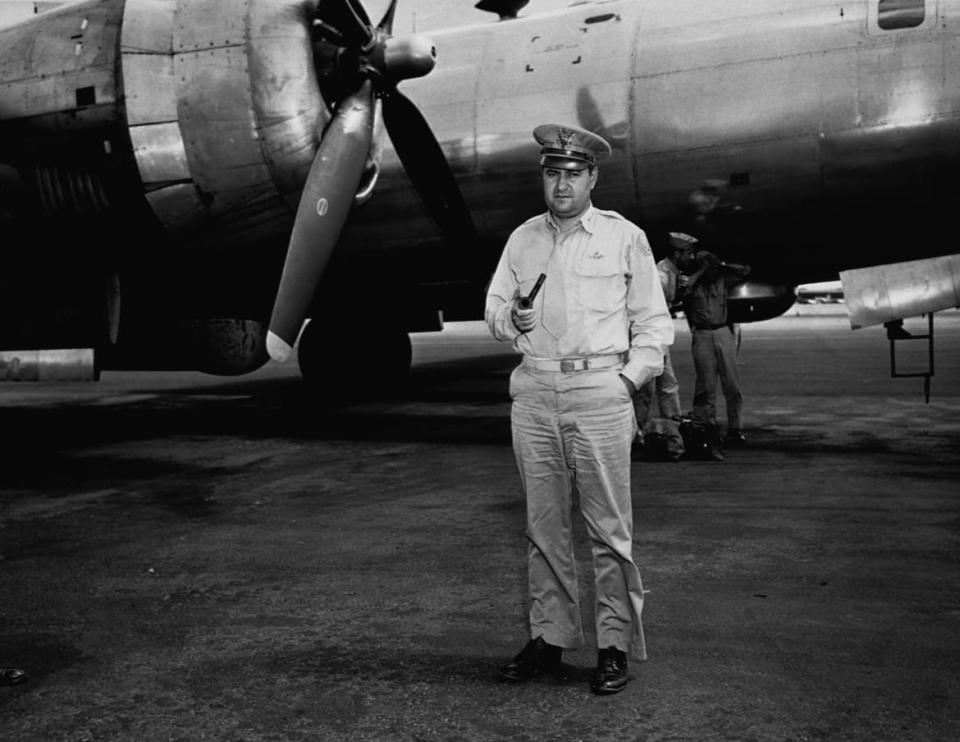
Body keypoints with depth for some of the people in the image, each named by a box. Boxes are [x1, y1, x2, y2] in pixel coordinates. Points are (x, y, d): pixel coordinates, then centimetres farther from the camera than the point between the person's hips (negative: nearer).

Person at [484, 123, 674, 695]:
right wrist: (512, 318, -5)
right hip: (534, 391, 4)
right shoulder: (522, 239, 14)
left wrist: (629, 378, -5)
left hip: (599, 391, -3)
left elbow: (654, 320, 6)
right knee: (544, 524, 8)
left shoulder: (625, 237, 5)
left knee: (610, 526, -2)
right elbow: (494, 306, 18)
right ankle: (550, 637, 18)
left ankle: (616, 643, 8)